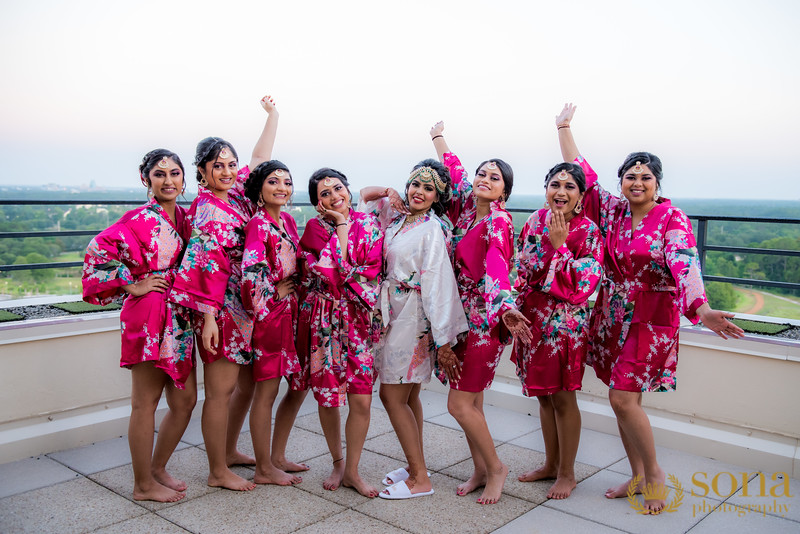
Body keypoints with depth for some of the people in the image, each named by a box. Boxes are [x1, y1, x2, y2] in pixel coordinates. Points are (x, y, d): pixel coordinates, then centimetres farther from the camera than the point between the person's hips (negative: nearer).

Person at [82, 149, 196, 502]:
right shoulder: (139, 219, -10)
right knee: (146, 403, 4)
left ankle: (157, 469, 31)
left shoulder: (183, 217, 11)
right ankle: (143, 485, 18)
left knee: (185, 399, 12)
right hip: (148, 316, -7)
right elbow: (98, 251, -15)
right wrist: (132, 286, -12)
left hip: (178, 316, 8)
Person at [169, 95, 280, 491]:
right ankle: (218, 471, 13)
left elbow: (260, 157, 24)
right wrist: (209, 317, -23)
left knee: (248, 382, 16)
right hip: (218, 309, -9)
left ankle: (229, 451, 33)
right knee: (222, 389, 0)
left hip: (243, 306, 9)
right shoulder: (207, 208, -13)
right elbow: (207, 264, -20)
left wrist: (272, 114, 28)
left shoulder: (237, 192, 10)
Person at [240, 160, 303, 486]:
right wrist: (275, 293, -14)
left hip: (288, 310, 8)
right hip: (268, 312, -8)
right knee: (267, 390, 1)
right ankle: (264, 469, 14)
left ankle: (274, 457, 30)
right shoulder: (258, 224, -15)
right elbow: (251, 273, -26)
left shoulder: (288, 220, 11)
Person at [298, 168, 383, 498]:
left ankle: (352, 471, 16)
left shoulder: (368, 224, 5)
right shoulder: (315, 229, 0)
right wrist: (341, 224, -10)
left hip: (360, 319, 1)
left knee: (362, 399, -3)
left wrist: (345, 276, -14)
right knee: (328, 397, 8)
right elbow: (331, 271, -15)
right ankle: (337, 462, 31)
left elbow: (373, 268, -2)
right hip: (325, 320, -1)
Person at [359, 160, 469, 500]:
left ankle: (420, 479, 4)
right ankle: (415, 467, 27)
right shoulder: (398, 216, 8)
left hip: (414, 316, -8)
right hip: (394, 314, 8)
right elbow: (365, 194, 24)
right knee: (408, 396, 14)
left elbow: (437, 282, -19)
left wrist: (443, 336, -21)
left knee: (392, 395, -5)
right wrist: (387, 192, 3)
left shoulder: (432, 229, -14)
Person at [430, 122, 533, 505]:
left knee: (460, 404, -6)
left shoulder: (498, 222, -14)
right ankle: (480, 470, 27)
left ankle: (495, 467, 14)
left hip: (485, 319, -7)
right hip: (463, 315, 7)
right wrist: (438, 136, 36)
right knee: (471, 401, 13)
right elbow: (454, 170, 23)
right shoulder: (466, 207, 6)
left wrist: (506, 308, -46)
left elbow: (496, 268, -30)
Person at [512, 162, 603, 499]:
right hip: (532, 318, 6)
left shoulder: (587, 232, -12)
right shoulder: (535, 221, 4)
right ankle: (551, 464, 32)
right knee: (543, 394, 16)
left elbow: (582, 285, -20)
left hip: (565, 322, -6)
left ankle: (567, 473, 21)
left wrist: (559, 246, -21)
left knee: (562, 397, 4)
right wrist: (517, 312, 10)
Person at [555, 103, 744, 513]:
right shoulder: (612, 210, 4)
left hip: (652, 318, -5)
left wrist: (701, 309, -44)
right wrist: (564, 128, 15)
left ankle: (654, 473, 13)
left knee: (622, 398, -10)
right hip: (613, 317, 6)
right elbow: (582, 177, 11)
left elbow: (685, 265, -27)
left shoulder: (672, 218, -12)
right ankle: (638, 477, 25)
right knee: (622, 399, 9)